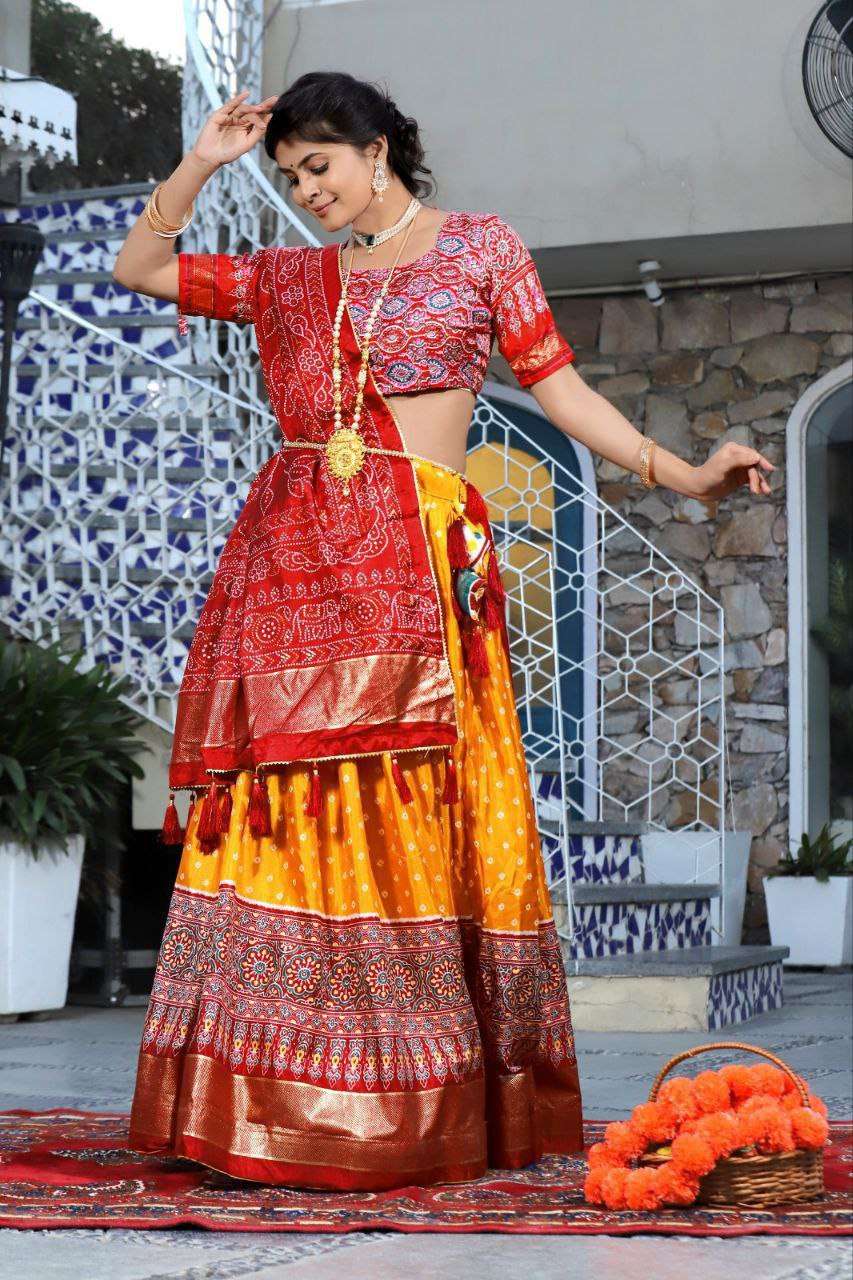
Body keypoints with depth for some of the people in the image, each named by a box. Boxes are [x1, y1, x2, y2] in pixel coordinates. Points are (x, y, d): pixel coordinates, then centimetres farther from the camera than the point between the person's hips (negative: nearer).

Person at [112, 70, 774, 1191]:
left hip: (420, 562, -3)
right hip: (289, 559, 3)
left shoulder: (481, 247, 12)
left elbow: (557, 386, 7)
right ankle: (284, 1101, -2)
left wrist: (680, 474, -2)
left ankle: (436, 1104, -5)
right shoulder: (287, 278, 21)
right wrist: (202, 163, 17)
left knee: (417, 808, -9)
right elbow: (138, 266, 26)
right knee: (286, 811, -5)